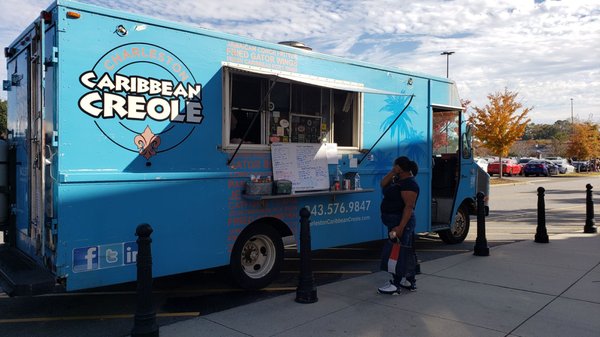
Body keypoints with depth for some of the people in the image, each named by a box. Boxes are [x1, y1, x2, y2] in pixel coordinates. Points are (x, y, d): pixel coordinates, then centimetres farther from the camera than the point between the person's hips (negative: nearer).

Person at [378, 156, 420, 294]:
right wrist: (392, 173, -4)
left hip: (402, 222, -10)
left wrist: (401, 226, -30)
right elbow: (383, 184, 6)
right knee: (406, 251, 16)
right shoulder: (398, 179, 11)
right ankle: (410, 281, 26)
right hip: (395, 222, 10)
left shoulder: (409, 184, -20)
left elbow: (409, 206, -25)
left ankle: (396, 284, 2)